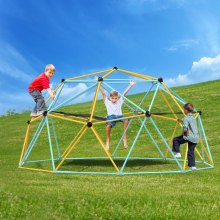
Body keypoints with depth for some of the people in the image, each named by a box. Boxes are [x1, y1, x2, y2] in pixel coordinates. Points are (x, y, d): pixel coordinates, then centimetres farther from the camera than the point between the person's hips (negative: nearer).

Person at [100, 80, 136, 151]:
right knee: (109, 125, -36)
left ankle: (125, 138, -21)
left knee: (126, 120, -32)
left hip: (119, 116, 2)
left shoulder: (119, 101, 18)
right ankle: (107, 142, -19)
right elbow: (103, 93, 7)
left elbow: (124, 93, 13)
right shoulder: (107, 102, 15)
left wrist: (130, 85, 9)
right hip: (111, 116, -2)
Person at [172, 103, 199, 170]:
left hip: (189, 137, -8)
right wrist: (182, 121, 31)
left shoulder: (186, 118, -10)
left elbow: (185, 128, -21)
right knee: (191, 152, 12)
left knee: (175, 140, 7)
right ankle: (193, 166, 9)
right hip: (195, 138, 8)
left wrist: (184, 133, -3)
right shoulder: (193, 117, 16)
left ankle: (178, 153, 3)